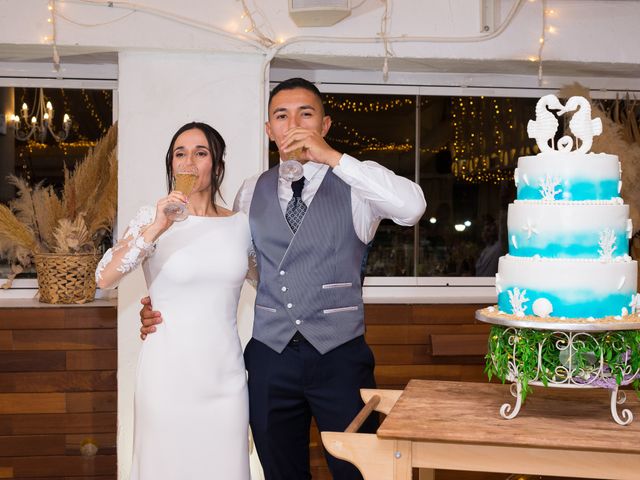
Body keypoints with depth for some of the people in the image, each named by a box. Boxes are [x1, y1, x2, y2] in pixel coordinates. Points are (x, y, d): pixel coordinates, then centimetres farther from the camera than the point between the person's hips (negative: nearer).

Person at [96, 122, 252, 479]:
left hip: (226, 374, 2)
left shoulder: (241, 224, 4)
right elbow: (104, 278, -16)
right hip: (169, 373, -2)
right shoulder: (152, 218, -3)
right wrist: (155, 229, -25)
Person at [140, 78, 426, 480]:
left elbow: (413, 208, -22)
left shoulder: (355, 184, -2)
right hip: (269, 356, 3)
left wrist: (332, 157, -24)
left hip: (339, 355, -3)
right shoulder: (252, 192, 9)